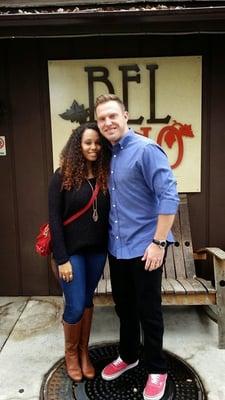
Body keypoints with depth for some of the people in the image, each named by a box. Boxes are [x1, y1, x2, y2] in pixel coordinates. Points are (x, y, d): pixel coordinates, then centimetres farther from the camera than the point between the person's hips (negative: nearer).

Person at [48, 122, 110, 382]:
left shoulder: (105, 176, 1)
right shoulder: (63, 176, -9)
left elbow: (109, 214, 3)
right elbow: (54, 219, -11)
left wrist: (110, 248, -4)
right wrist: (62, 259, -13)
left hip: (97, 250, 4)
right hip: (72, 250, -3)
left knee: (87, 301, 16)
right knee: (75, 306, 2)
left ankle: (84, 352, 34)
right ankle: (71, 353, 30)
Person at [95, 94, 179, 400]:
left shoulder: (146, 149, -15)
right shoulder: (109, 155, 9)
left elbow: (169, 196, -20)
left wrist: (159, 242, -21)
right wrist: (111, 237, 11)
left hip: (144, 247, -7)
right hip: (117, 246, 7)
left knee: (148, 311, 9)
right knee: (123, 306, 20)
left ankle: (157, 369, 31)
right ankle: (128, 356, 43)